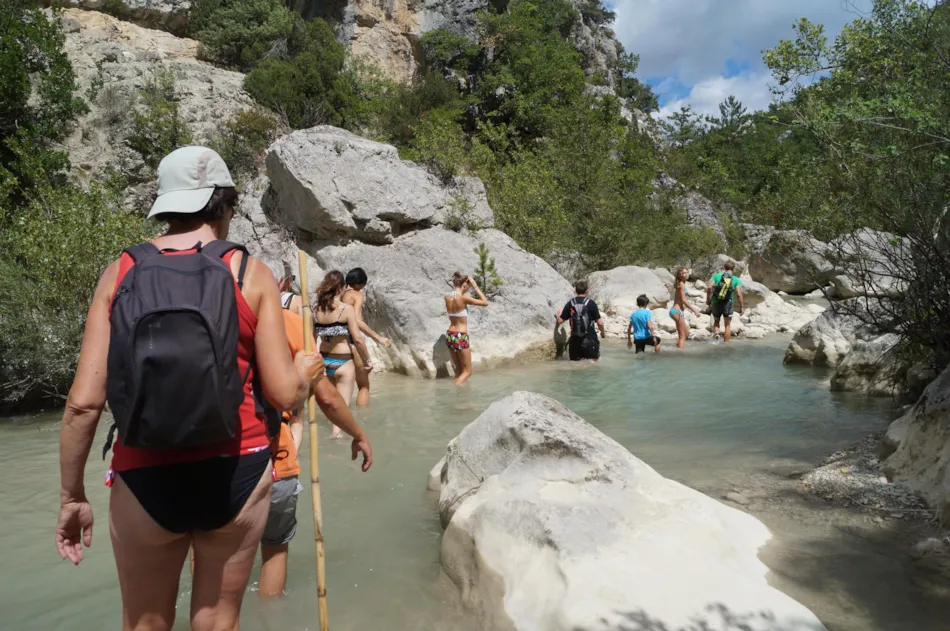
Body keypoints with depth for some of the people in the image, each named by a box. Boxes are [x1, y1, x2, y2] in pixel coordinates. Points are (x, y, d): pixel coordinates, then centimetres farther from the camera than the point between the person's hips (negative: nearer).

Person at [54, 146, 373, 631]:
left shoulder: (120, 273, -1)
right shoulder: (252, 274, -4)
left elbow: (84, 402, -5)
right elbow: (283, 393, -8)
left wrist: (71, 495, 7)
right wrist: (306, 371, 14)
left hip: (144, 478, 1)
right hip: (232, 472, -1)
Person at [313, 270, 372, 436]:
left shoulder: (316, 309, 0)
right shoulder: (346, 309, -13)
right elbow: (357, 339, -15)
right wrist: (367, 360, -2)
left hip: (323, 360, 5)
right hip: (343, 362, -5)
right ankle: (336, 432, -10)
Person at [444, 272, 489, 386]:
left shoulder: (447, 298, 2)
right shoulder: (464, 298, -17)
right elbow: (485, 303, -7)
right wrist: (475, 287, -3)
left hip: (450, 335, 7)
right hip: (461, 337, -7)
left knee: (459, 371, 18)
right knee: (467, 372, 7)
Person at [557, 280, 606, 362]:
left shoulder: (570, 304, -1)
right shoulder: (591, 303, -8)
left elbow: (560, 321, 1)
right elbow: (599, 322, -6)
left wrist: (559, 314, 23)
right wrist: (603, 332, 13)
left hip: (575, 340, 2)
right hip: (590, 339, -2)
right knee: (595, 361, 11)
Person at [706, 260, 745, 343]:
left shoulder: (717, 275, 0)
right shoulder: (736, 279, -3)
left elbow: (709, 287, -11)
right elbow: (739, 294, -11)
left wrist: (708, 299, 1)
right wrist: (741, 307, -3)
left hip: (716, 302, 1)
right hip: (727, 304, -1)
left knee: (716, 321, 22)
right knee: (727, 325, 12)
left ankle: (716, 333, -6)